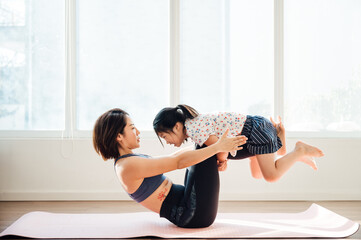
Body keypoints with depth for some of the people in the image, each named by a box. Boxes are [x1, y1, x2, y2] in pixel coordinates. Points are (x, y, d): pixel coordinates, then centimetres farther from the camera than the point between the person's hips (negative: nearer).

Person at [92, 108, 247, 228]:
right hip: (193, 214, -9)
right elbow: (179, 161, -23)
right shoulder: (128, 166, -21)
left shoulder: (126, 160, 10)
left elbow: (175, 156, 12)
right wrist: (217, 147, -17)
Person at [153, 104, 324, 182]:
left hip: (254, 130, -10)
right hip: (251, 128, 10)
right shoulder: (193, 123, 6)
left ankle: (300, 150, 8)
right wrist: (223, 160, -1)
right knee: (257, 175, 21)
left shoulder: (194, 129, -24)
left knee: (271, 176, -8)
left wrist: (221, 160, -4)